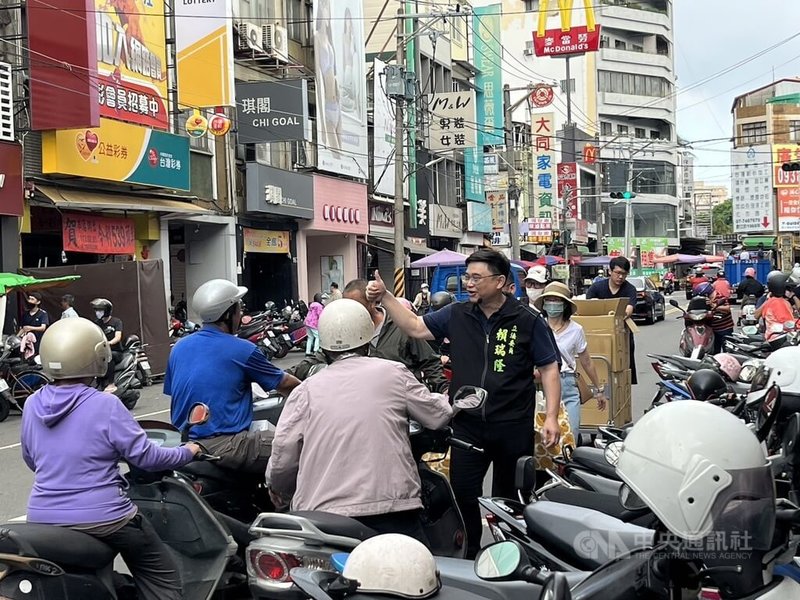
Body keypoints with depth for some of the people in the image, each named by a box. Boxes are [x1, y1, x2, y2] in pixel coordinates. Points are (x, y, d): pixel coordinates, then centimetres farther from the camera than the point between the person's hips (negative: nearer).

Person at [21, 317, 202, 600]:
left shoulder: (32, 405, 1)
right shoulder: (105, 405, -16)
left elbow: (31, 460, 14)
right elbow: (145, 456, -12)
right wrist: (186, 452, 6)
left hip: (41, 519, 6)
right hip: (100, 518, -6)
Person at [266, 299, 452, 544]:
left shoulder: (306, 390, 6)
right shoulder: (393, 372, 5)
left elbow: (283, 456, 4)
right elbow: (438, 416, 15)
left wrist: (277, 489, 26)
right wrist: (447, 401, 38)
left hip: (322, 514, 1)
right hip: (391, 511, -1)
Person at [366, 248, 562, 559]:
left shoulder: (527, 321, -5)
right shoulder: (457, 315, 4)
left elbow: (549, 369, -3)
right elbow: (415, 327, 9)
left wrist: (551, 416, -11)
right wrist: (385, 297, -1)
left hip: (513, 427, -2)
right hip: (467, 426, 3)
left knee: (510, 498, 12)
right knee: (462, 496, 4)